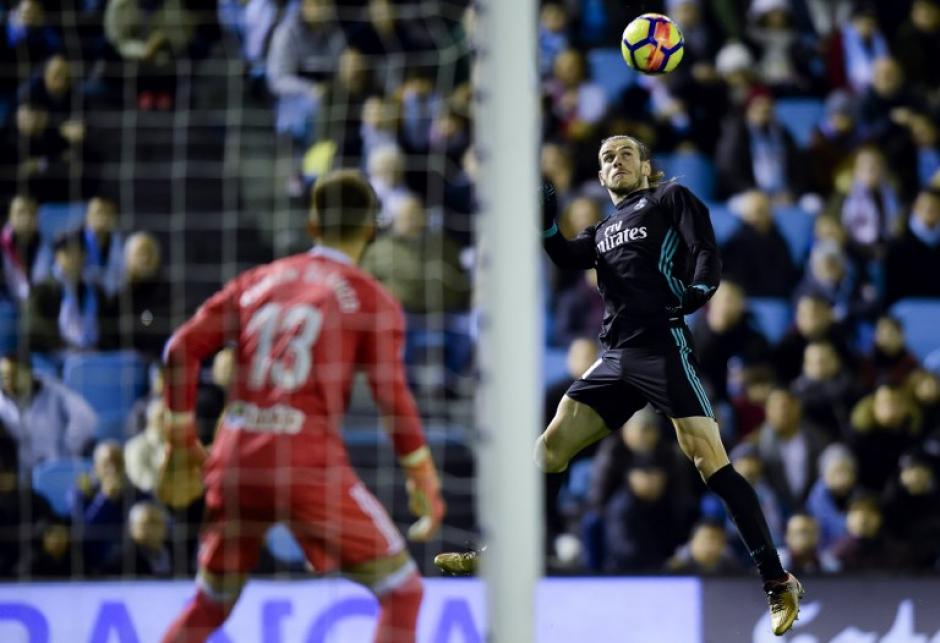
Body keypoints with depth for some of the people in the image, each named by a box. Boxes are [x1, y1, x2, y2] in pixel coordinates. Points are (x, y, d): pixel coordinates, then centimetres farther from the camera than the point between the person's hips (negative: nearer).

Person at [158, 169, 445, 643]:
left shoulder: (260, 281, 15)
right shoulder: (370, 299, 3)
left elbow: (183, 348, 9)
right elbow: (392, 395, -5)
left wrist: (182, 443, 15)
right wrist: (423, 478, 3)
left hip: (236, 457, 5)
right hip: (308, 460, -5)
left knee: (210, 604, 21)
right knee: (402, 590, 4)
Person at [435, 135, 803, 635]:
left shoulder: (671, 199, 10)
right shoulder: (604, 231, 26)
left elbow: (705, 250, -4)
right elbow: (567, 257, 7)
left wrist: (699, 287, -24)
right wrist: (546, 222, -10)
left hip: (663, 348, -7)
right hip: (615, 358, 7)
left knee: (709, 461, -16)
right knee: (550, 447, 5)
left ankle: (777, 583, -18)